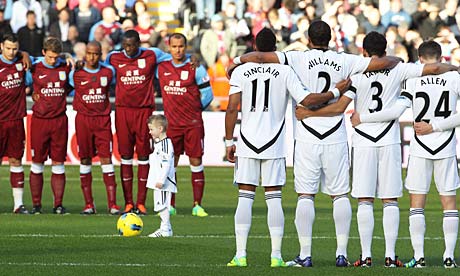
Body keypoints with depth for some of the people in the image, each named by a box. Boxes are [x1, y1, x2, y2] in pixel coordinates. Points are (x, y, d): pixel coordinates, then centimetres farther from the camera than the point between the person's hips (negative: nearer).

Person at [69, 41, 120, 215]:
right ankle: (88, 204, 7)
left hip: (103, 119, 0)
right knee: (85, 160, 1)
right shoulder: (76, 74, 1)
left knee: (106, 158, -5)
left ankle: (112, 203, -7)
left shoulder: (108, 72, 5)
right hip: (83, 119, 0)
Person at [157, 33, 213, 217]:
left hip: (193, 124, -3)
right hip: (171, 123, 3)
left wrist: (195, 109, 9)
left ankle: (197, 205, 2)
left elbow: (207, 94, 2)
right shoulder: (162, 67, 3)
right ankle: (170, 205, 7)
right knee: (170, 163, 2)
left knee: (196, 162, -2)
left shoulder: (195, 68, -5)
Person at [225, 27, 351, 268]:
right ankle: (276, 255, 1)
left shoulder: (240, 72, 0)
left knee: (245, 197, 4)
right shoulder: (284, 72, -3)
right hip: (274, 144, 0)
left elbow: (232, 108, -3)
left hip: (247, 143, 0)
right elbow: (306, 100, -9)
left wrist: (229, 142, 3)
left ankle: (240, 255, -1)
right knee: (274, 198, 3)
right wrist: (336, 92, 2)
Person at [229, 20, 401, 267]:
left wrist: (236, 62, 6)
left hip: (307, 139, -2)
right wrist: (395, 61, 26)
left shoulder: (299, 59, -6)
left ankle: (305, 254, -2)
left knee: (305, 196, 1)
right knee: (340, 195, 9)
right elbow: (384, 63, 3)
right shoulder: (344, 62, 0)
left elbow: (259, 57, -12)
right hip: (336, 139, 2)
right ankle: (341, 253, 6)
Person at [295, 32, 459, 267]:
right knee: (390, 201, 4)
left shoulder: (356, 74, -5)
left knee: (365, 201, 1)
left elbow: (340, 107, -13)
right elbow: (433, 69, 0)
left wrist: (309, 113, -5)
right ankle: (390, 256, 1)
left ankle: (366, 255, -2)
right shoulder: (397, 71, 0)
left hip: (363, 142, -1)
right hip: (389, 142, 1)